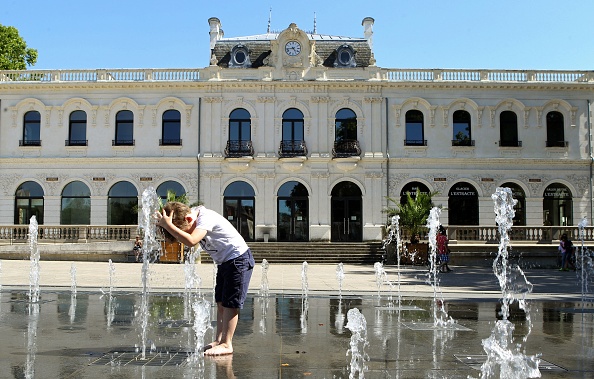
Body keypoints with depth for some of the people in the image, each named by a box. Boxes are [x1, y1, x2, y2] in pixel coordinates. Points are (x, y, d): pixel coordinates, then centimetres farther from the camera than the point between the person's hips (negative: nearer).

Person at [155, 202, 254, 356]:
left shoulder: (206, 218, -27)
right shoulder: (193, 213, 1)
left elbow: (191, 241, -42)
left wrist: (168, 226, -38)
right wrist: (164, 224, -13)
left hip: (238, 259, -10)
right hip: (224, 262, 10)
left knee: (230, 303, -7)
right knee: (221, 302, 10)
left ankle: (227, 344, -2)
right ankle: (219, 340, 16)